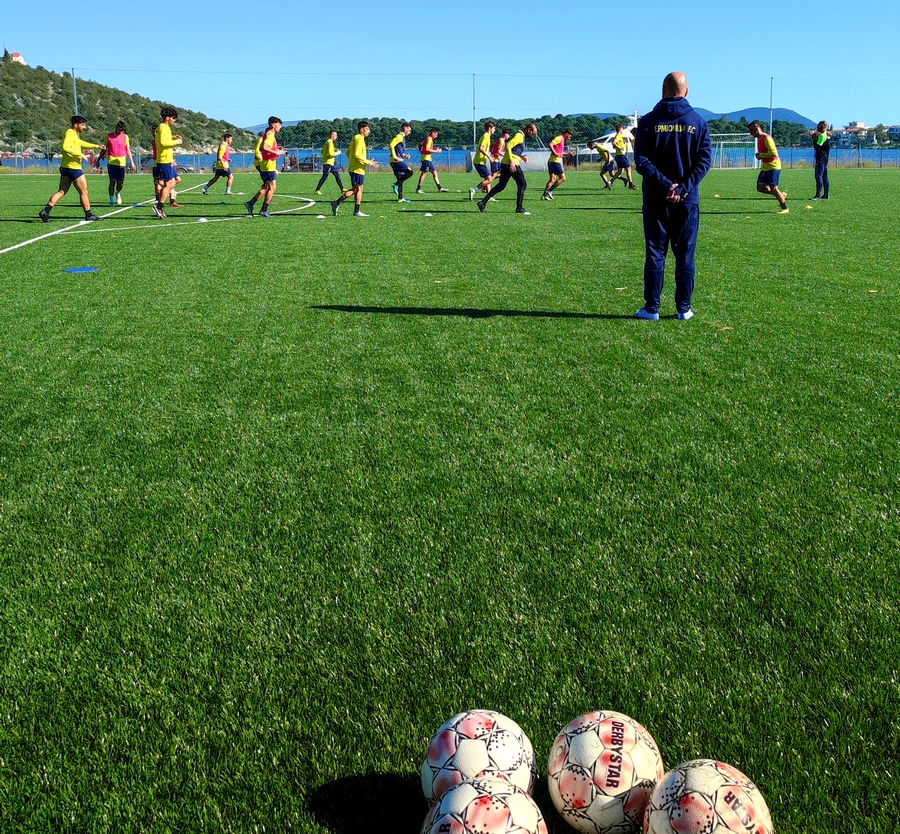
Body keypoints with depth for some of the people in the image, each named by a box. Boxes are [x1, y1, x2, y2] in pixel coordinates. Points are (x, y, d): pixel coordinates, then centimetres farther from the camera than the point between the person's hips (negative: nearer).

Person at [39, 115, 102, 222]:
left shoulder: (74, 134, 18)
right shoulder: (70, 133, -13)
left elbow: (81, 143, 37)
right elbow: (66, 147, -29)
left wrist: (96, 146, 38)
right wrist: (80, 154, -24)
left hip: (65, 168, 10)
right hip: (73, 168, -10)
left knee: (61, 191, 7)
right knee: (83, 192, 2)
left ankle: (45, 211, -3)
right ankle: (89, 215, 10)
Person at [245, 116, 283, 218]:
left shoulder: (271, 135, 18)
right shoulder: (269, 135, -13)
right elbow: (264, 147, -26)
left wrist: (276, 148, 14)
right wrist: (276, 152, -19)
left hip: (265, 164, 10)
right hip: (269, 164, -10)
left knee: (266, 187, 13)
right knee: (272, 187, -5)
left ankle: (250, 203, 11)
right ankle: (264, 210, -3)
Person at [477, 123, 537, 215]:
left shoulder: (520, 135, 21)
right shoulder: (519, 135, -10)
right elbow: (508, 146, -21)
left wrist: (521, 156, 19)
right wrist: (511, 161, -27)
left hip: (505, 164, 10)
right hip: (512, 164, -10)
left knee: (501, 186, 9)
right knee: (522, 185, -1)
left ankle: (483, 202, 3)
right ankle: (519, 208, 2)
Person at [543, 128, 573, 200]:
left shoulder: (562, 140, 21)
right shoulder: (559, 138, -9)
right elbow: (550, 144, -24)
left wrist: (567, 154, 18)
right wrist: (555, 153, -28)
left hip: (551, 161, 10)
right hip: (555, 161, -10)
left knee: (552, 179, 12)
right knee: (563, 178, -6)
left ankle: (544, 195, 10)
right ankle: (549, 191, -9)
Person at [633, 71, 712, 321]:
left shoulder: (648, 121, -1)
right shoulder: (698, 122, 2)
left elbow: (641, 161, -9)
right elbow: (704, 161, -5)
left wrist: (665, 184, -12)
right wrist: (682, 188, -11)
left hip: (656, 198, -1)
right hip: (688, 200, 1)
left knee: (655, 253, 5)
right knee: (685, 255, 8)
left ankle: (651, 308, 7)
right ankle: (684, 309, 11)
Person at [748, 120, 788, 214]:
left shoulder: (767, 138, -18)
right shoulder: (759, 139, 11)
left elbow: (774, 153, -26)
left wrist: (760, 155, -18)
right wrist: (759, 156, 5)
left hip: (773, 167, -9)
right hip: (765, 167, 9)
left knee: (773, 188, -8)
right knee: (760, 187, 5)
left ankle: (785, 208, 4)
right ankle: (781, 195, 20)